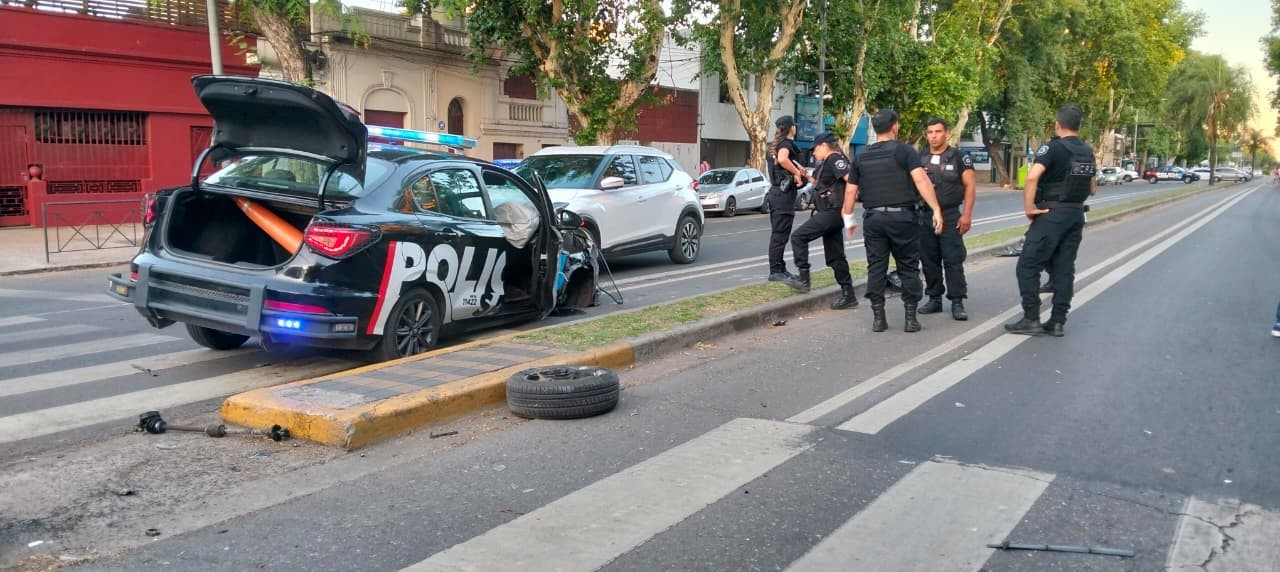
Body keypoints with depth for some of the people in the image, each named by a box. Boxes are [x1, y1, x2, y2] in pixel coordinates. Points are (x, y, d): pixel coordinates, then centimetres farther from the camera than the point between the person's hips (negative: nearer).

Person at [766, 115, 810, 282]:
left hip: (776, 192, 10)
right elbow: (782, 159, -33)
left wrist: (797, 168, 14)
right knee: (780, 234, -6)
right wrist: (796, 172, -22)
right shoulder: (787, 143, -12)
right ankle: (776, 272, -4)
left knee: (778, 234, 13)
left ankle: (780, 269, 20)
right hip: (784, 193, -10)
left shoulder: (777, 145, 17)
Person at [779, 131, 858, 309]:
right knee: (835, 256, 10)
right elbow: (821, 185, 31)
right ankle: (848, 295, 12)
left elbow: (851, 180, -22)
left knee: (798, 236, -8)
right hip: (831, 213, 10)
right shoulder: (827, 163, 19)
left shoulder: (835, 159, -11)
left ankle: (803, 279, -7)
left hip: (832, 212, -10)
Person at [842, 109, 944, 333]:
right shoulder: (904, 151, -3)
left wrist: (848, 220, 22)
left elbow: (850, 192, 12)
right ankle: (911, 317, 6)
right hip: (901, 216, -3)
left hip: (873, 217, 3)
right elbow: (921, 180, -15)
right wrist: (936, 209, -16)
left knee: (876, 267, 7)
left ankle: (878, 317, 6)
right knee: (908, 267, 6)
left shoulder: (862, 156, 10)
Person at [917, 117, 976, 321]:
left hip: (950, 215, -4)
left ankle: (957, 303, -4)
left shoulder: (959, 157, 0)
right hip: (925, 216, 4)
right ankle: (934, 299, 17)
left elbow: (970, 185, -3)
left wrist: (967, 214, -11)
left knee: (953, 261, -7)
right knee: (929, 261, 7)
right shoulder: (920, 159, 12)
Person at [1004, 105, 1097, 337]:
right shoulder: (1088, 152, 11)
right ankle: (1057, 322, 9)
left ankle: (1031, 319, -4)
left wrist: (1028, 207, -19)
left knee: (1028, 265, -1)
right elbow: (1093, 188, 19)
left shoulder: (1053, 148, -11)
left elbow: (1032, 176, -26)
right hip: (1077, 214, 7)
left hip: (1051, 214, -7)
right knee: (1064, 269, 9)